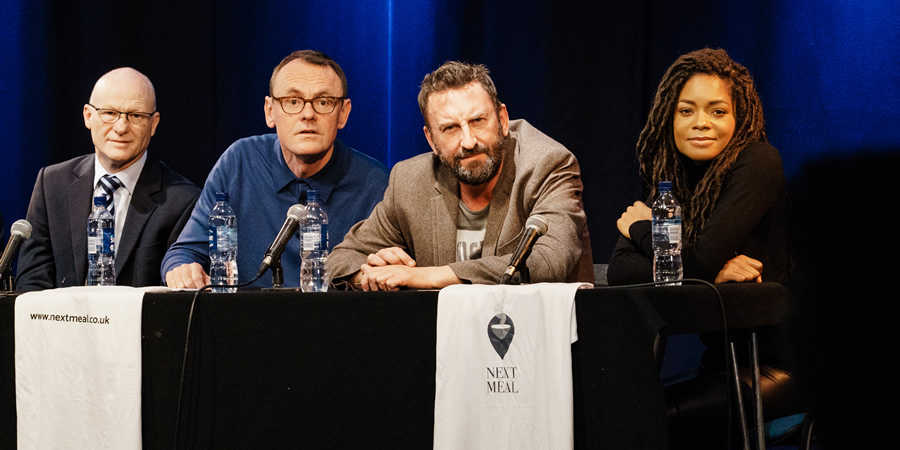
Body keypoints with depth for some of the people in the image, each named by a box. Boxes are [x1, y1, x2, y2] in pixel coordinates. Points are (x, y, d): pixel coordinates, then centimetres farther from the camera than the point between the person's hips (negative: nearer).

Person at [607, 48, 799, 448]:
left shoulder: (758, 163, -11)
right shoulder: (673, 181, 8)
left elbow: (698, 262, -20)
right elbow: (619, 271, -3)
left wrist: (641, 227, -1)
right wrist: (713, 273, -17)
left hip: (776, 366, -6)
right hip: (720, 364, 7)